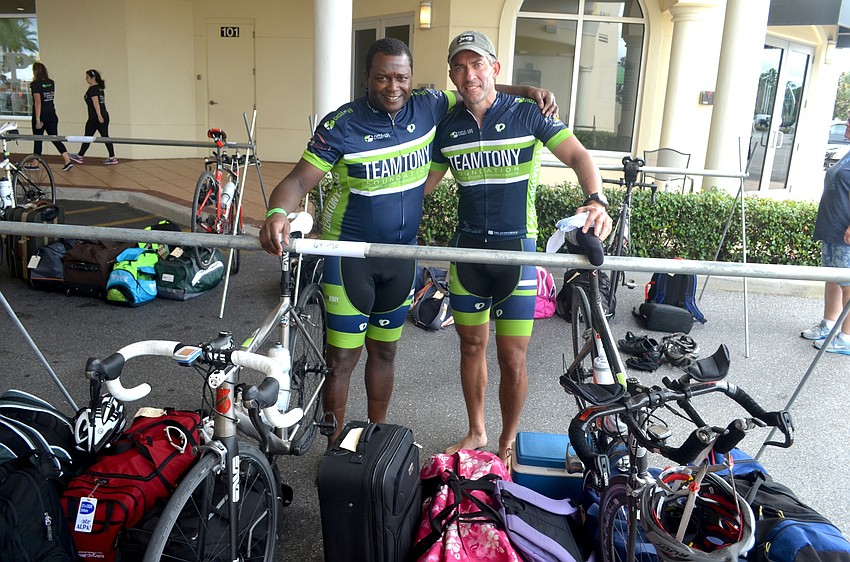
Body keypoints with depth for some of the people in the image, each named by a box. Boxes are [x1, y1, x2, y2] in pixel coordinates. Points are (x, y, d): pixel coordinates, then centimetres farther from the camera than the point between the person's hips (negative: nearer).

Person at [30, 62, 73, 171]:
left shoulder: (35, 84, -12)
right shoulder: (51, 83, 5)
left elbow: (38, 102, -18)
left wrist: (37, 119, -18)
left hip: (41, 115, -5)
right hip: (52, 115, 5)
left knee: (37, 140, 6)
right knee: (55, 139, 6)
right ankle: (68, 161, -7)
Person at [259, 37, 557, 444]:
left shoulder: (427, 108, -3)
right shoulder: (341, 125, -15)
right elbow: (299, 180, -17)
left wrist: (526, 90, -2)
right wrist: (278, 213, -38)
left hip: (401, 256, 4)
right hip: (349, 256, -4)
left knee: (384, 351, 17)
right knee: (342, 358, 2)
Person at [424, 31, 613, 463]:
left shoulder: (527, 113, -5)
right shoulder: (448, 126, 5)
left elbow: (578, 156, -8)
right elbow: (424, 183, 13)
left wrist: (596, 201, -26)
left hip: (516, 249, -3)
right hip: (467, 249, 4)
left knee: (512, 360, -1)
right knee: (471, 346, 13)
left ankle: (507, 443, 22)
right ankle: (476, 433, 33)